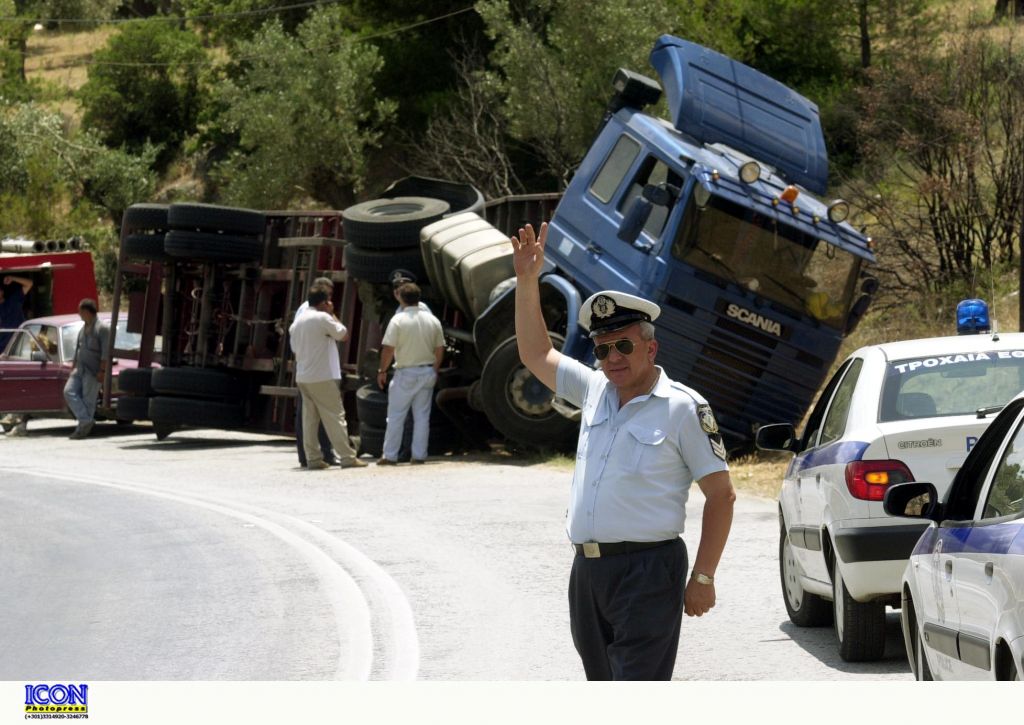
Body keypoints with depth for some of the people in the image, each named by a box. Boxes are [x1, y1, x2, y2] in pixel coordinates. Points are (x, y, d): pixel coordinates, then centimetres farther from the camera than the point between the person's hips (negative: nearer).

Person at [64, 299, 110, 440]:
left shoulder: (102, 328, -8)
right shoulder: (83, 329, 18)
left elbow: (106, 352, -14)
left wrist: (102, 371, -20)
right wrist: (73, 368, 20)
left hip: (93, 371, -8)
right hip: (80, 369, 8)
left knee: (88, 400, -5)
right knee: (69, 391, -7)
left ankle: (83, 428, 0)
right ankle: (86, 420, -8)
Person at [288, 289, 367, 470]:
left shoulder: (298, 321, 13)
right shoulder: (323, 318, -11)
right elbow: (343, 334, -3)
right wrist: (332, 314, 5)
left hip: (302, 377, 7)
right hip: (321, 377, -7)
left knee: (309, 419, 8)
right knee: (335, 416, -5)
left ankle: (313, 458, 6)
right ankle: (347, 457, -6)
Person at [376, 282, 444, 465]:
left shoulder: (398, 320, -11)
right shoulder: (432, 320, 4)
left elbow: (388, 349, -13)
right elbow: (440, 349, 8)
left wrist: (382, 371, -3)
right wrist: (435, 370, 18)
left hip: (406, 373, -4)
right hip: (427, 373, 4)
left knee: (395, 416, 3)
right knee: (422, 416, 9)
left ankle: (390, 456, 3)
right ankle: (419, 455, 8)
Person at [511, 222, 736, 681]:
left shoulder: (683, 408, -5)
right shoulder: (595, 390, 13)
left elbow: (721, 495, -5)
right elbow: (536, 354, 27)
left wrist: (703, 578, -10)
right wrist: (528, 281, 17)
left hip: (647, 572, -7)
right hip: (587, 569, 7)